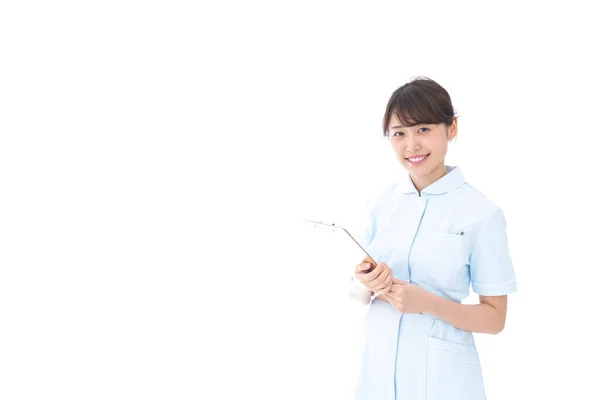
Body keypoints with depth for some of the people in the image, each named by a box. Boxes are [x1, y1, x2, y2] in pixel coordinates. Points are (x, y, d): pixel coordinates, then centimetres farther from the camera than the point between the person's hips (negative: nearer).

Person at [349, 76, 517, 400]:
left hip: (441, 373, -4)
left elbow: (494, 318, -9)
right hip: (378, 363, 4)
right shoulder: (380, 204, 1)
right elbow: (359, 293, 8)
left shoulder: (482, 213, -12)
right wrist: (367, 285, -14)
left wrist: (427, 303, -23)